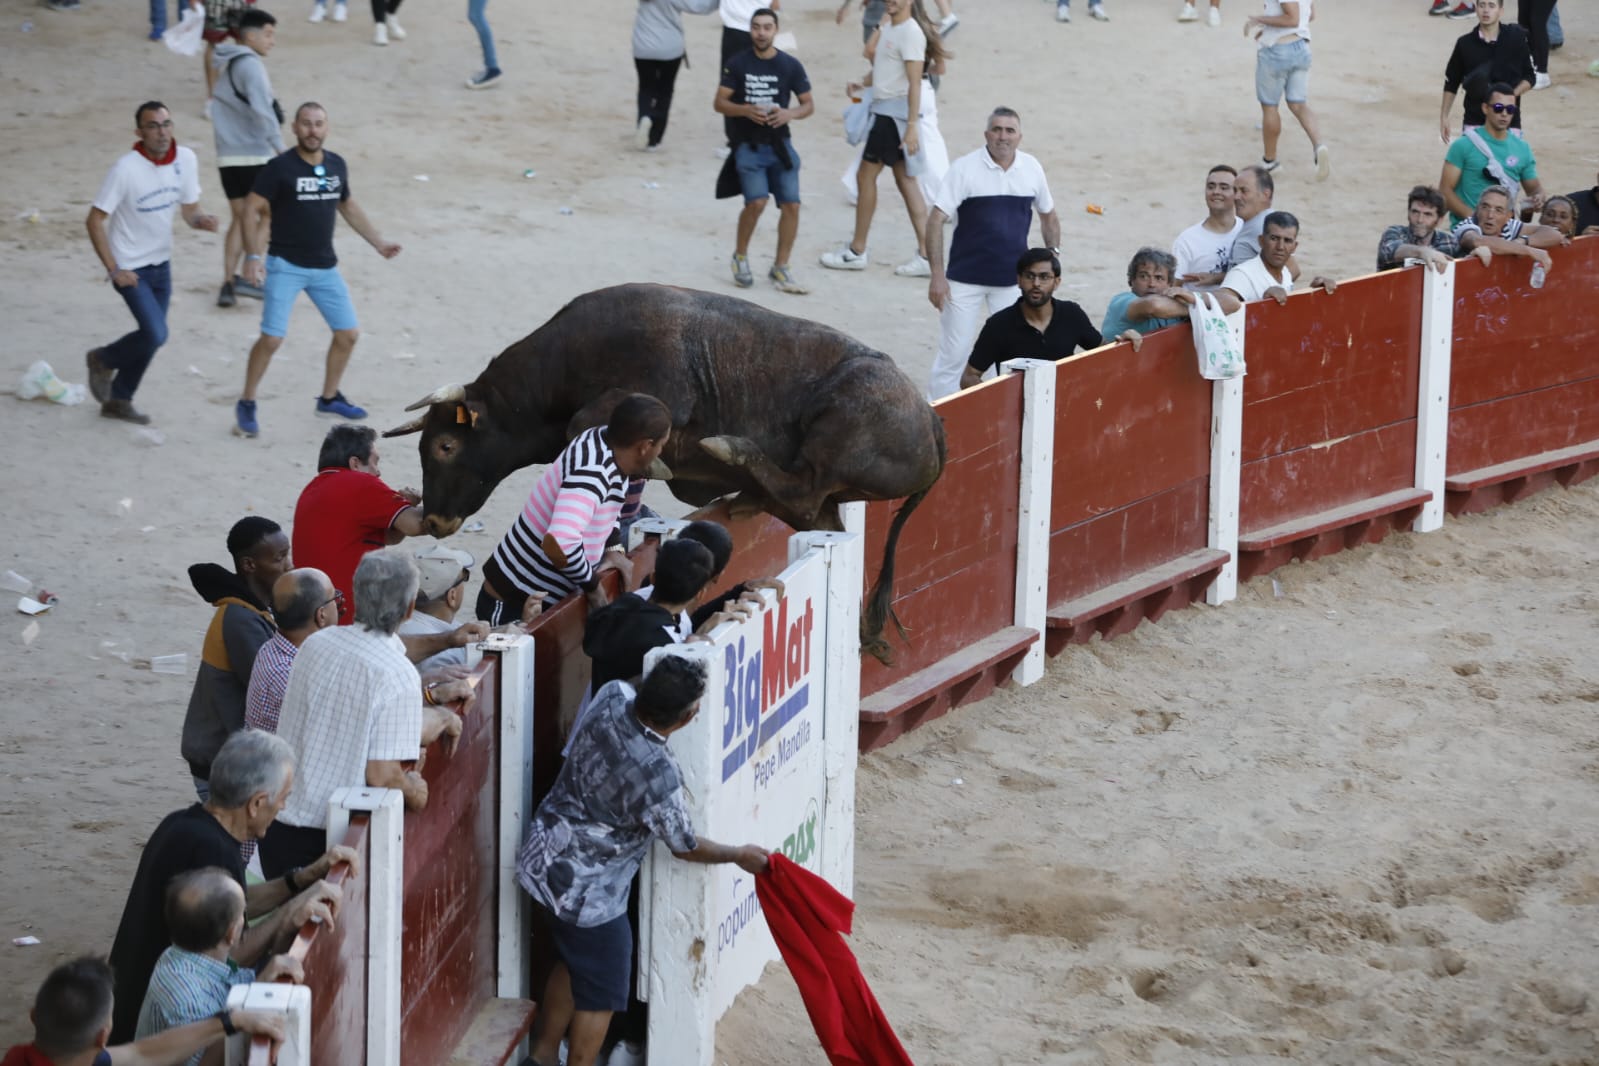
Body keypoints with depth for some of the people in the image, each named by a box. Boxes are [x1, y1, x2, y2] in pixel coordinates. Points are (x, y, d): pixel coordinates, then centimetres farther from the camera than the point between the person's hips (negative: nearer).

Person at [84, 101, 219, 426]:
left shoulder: (186, 159, -6)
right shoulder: (125, 169, -22)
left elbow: (189, 209, 5)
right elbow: (94, 221, -16)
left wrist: (201, 220, -20)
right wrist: (114, 270, -19)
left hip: (162, 264, 6)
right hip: (130, 267, -6)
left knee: (151, 338, 11)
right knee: (155, 335, -15)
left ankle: (119, 400, 30)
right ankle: (103, 361, 13)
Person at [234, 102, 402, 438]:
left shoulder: (336, 165, 4)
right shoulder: (280, 168, -13)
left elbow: (348, 206, 21)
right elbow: (252, 209, -13)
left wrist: (378, 242, 21)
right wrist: (252, 256, -23)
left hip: (325, 267, 6)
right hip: (286, 265, -6)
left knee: (348, 334, 8)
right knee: (272, 338, -14)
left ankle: (329, 398, 28)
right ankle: (246, 404, 3)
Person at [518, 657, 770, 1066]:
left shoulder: (612, 699, -15)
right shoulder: (658, 776, -31)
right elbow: (686, 847, -11)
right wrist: (740, 856, 5)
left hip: (542, 859, 8)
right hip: (586, 892, -8)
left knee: (573, 962, 28)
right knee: (601, 992, 10)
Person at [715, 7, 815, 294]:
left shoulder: (790, 66, 1)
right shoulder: (737, 64, -3)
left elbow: (808, 104, 7)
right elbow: (720, 103, -2)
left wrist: (791, 113, -15)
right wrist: (747, 110, -20)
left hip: (779, 144, 3)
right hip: (748, 144, -3)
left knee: (791, 204, -6)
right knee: (756, 202, -19)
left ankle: (780, 269, 10)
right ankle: (740, 255, 7)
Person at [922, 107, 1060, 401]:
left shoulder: (1032, 169, 2)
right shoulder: (965, 168, -10)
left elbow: (1048, 215, 18)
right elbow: (936, 220, -13)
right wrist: (937, 275, -18)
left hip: (1012, 280, 3)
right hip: (965, 278, -3)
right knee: (952, 355, -1)